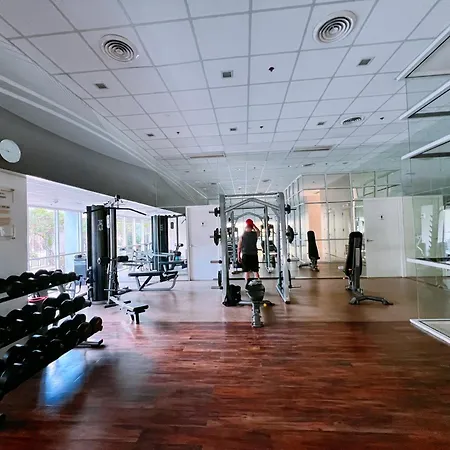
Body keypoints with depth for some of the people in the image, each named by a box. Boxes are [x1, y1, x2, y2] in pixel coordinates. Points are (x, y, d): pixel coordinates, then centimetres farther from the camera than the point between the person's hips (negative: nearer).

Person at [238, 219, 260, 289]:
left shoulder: (242, 235, -5)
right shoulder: (255, 234, -5)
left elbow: (239, 247, -2)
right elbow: (258, 231, 22)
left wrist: (238, 256, 5)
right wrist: (254, 225, 15)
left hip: (245, 255, -1)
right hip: (254, 255, 1)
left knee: (246, 271, 7)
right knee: (256, 271, 11)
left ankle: (247, 285, 9)